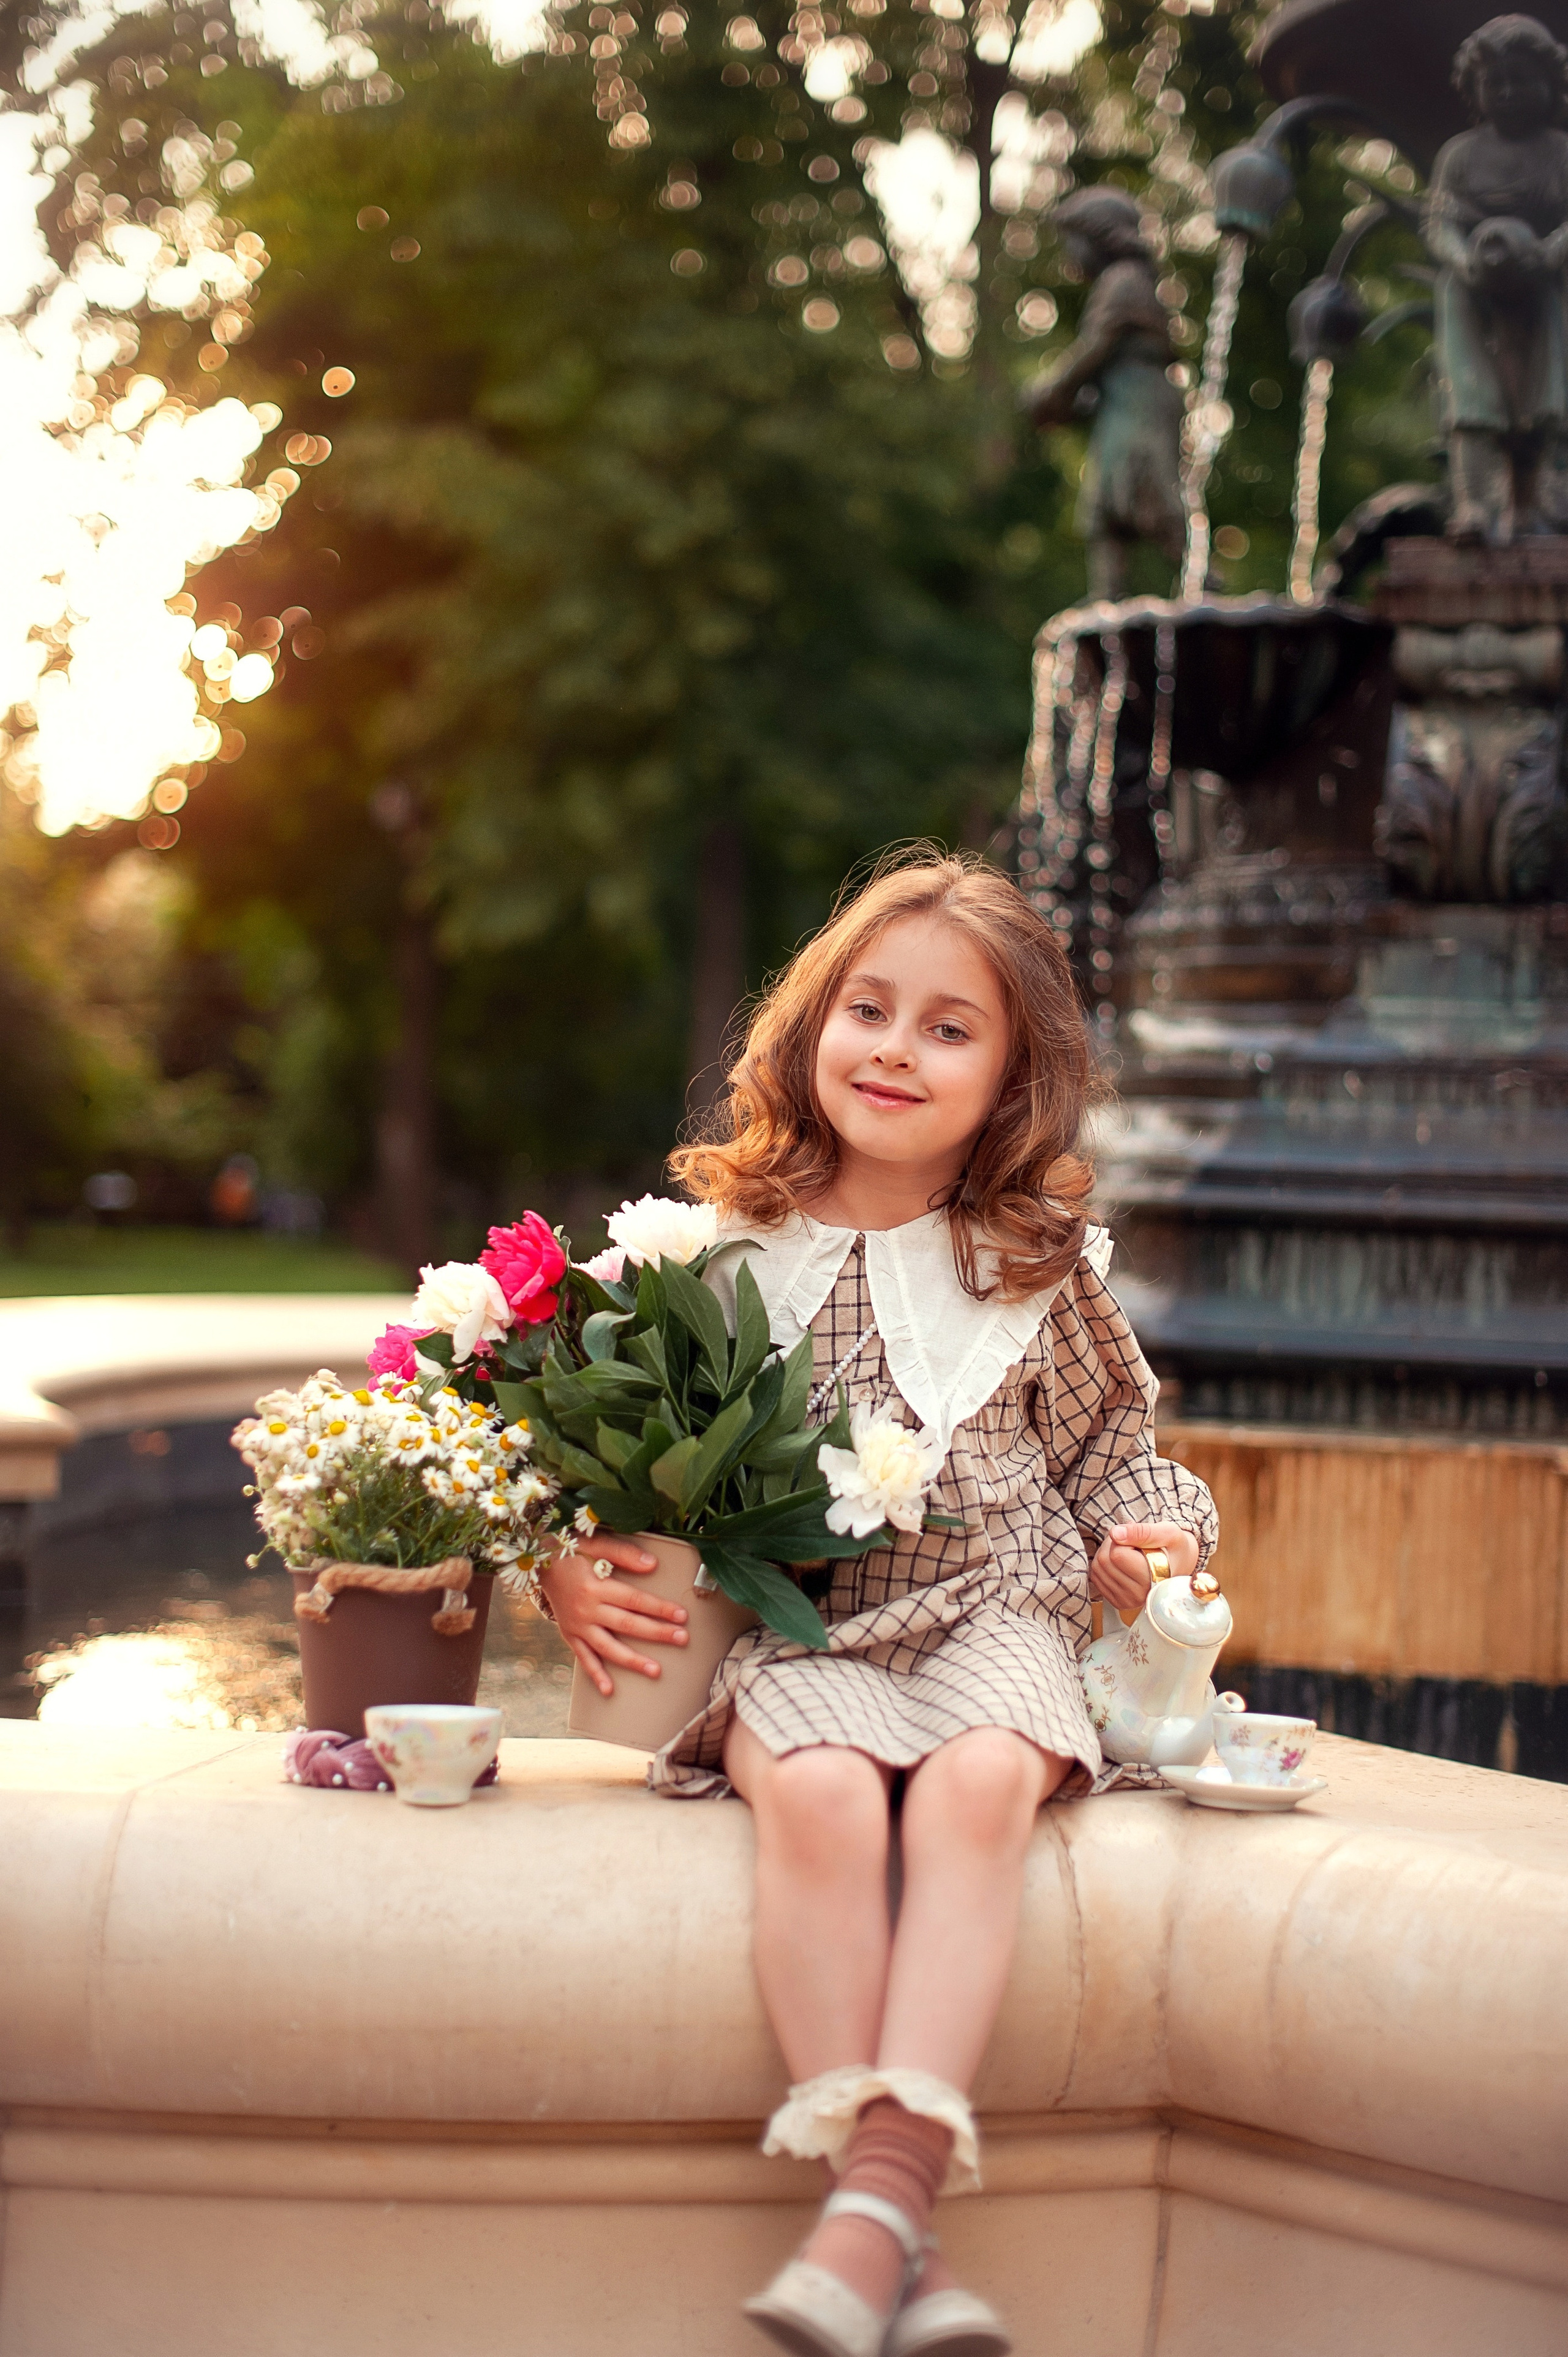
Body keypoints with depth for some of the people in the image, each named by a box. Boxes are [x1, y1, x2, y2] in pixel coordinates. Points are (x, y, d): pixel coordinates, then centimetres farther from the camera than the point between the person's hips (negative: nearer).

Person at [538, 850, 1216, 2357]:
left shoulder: (1042, 1266, 9)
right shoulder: (722, 1242, 5)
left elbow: (1104, 1438, 22)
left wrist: (1147, 1535, 2)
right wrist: (568, 1566, -4)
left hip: (993, 1618, 1)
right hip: (796, 1628, -1)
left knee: (976, 1785, -34)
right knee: (820, 1791, -33)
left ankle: (888, 2186, -40)